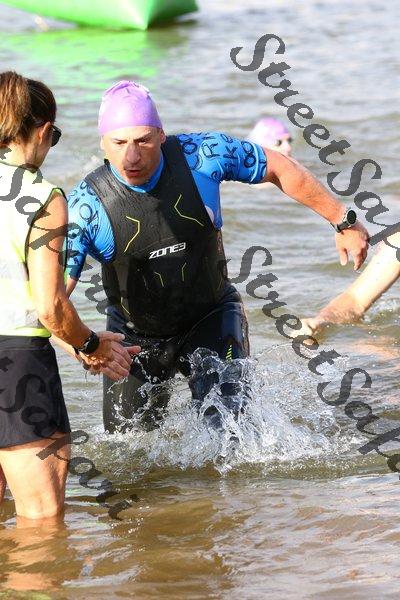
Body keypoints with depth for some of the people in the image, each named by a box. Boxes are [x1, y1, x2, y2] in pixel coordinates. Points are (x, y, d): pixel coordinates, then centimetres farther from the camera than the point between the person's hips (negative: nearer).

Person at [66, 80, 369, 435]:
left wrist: (343, 221, 3)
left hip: (212, 319, 0)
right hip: (136, 336, 0)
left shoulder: (202, 155, -21)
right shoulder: (86, 206, -25)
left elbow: (278, 168, -4)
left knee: (229, 425, -19)